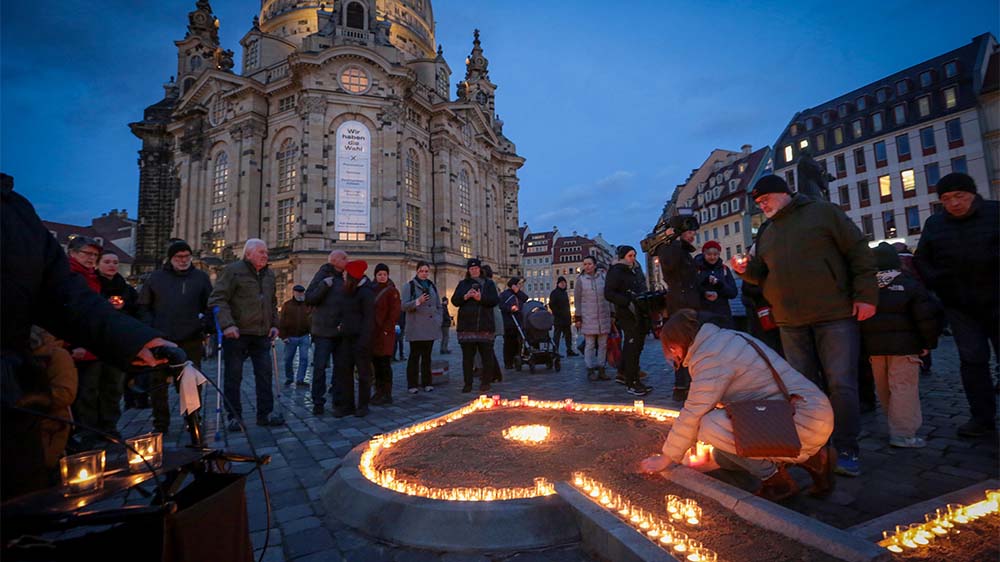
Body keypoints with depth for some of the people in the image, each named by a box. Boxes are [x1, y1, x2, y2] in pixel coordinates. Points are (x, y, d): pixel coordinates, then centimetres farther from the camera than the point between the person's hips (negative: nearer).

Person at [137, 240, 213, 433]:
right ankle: (160, 423, 18)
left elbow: (210, 305, 10)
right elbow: (143, 306, 12)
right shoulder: (156, 277, 9)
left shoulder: (201, 277, 8)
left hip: (192, 340, -1)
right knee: (158, 383, 6)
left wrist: (206, 324, -6)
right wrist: (150, 326, -3)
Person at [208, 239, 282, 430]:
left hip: (262, 334, 6)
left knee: (265, 374, 6)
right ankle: (234, 416, 16)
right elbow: (217, 299, -12)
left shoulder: (269, 274, 13)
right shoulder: (233, 270, -6)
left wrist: (274, 324, 12)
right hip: (236, 334, -5)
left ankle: (265, 414, 15)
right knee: (233, 376, 4)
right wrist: (227, 324, -22)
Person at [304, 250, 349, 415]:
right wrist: (324, 286, -23)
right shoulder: (323, 275, -4)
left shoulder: (341, 278, 15)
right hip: (323, 330, -6)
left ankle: (338, 399, 19)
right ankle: (318, 402, 6)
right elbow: (309, 299, -11)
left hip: (340, 330, 6)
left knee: (340, 366, 9)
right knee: (320, 366, -4)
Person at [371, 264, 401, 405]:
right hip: (373, 332, 7)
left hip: (385, 333, -7)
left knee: (384, 364, -3)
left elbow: (395, 312, -12)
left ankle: (387, 395, 5)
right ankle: (379, 392, 22)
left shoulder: (391, 291, -6)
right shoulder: (372, 290, 14)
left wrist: (386, 329, -15)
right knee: (376, 363, 11)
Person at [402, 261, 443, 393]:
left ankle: (426, 382, 17)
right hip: (416, 329, -4)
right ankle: (412, 384, 6)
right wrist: (418, 301, -22)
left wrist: (438, 320, 7)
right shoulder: (409, 286, 0)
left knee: (427, 356, 10)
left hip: (431, 328, 5)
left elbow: (439, 306, 20)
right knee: (414, 356, -1)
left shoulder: (432, 286, 15)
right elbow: (403, 306, -7)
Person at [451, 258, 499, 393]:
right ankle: (468, 383, 14)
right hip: (466, 326, 1)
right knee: (467, 357, 5)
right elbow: (454, 300, 6)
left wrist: (481, 298, -17)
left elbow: (495, 300, -2)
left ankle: (485, 382, 14)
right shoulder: (463, 284, 15)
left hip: (485, 326, -1)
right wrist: (465, 296, -12)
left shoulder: (489, 283, 10)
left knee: (487, 355, 2)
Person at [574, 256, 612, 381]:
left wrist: (612, 314, 8)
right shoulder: (580, 280, 2)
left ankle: (601, 369, 13)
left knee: (603, 344, 5)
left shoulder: (603, 276, 8)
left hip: (604, 316, 3)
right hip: (588, 317, -2)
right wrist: (578, 318, -3)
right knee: (590, 345, -1)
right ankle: (590, 370, 7)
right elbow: (577, 300, 2)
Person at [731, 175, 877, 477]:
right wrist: (746, 269, -3)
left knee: (841, 383, -4)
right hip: (791, 322, 5)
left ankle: (847, 450, 8)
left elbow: (858, 251, -3)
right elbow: (763, 274, 20)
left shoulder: (823, 212, 2)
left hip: (835, 315, -5)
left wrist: (865, 295, -10)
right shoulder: (767, 234, 17)